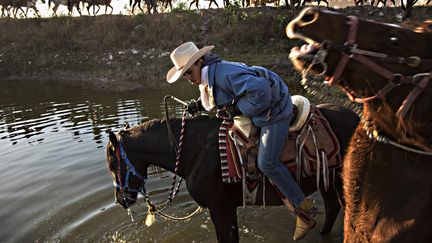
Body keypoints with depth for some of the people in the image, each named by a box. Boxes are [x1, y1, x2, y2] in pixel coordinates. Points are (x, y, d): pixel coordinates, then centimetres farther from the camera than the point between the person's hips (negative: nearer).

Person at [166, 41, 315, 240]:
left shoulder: (225, 74, -30)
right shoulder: (207, 78, 2)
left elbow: (261, 91, -36)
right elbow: (216, 98, 20)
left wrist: (236, 109, -27)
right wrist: (200, 104, 1)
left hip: (274, 110, -11)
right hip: (257, 111, 11)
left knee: (267, 162, -15)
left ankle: (303, 208, 3)